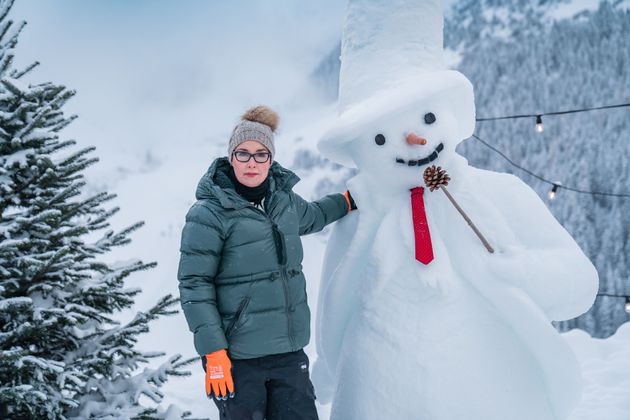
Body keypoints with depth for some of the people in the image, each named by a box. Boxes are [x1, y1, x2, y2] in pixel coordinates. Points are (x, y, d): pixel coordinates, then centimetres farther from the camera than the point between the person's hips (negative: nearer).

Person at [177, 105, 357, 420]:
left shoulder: (285, 200, 8)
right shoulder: (209, 214, -11)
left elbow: (311, 217, 33)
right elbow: (194, 286, -12)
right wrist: (213, 353, -16)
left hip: (290, 352, 6)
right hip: (237, 358, -6)